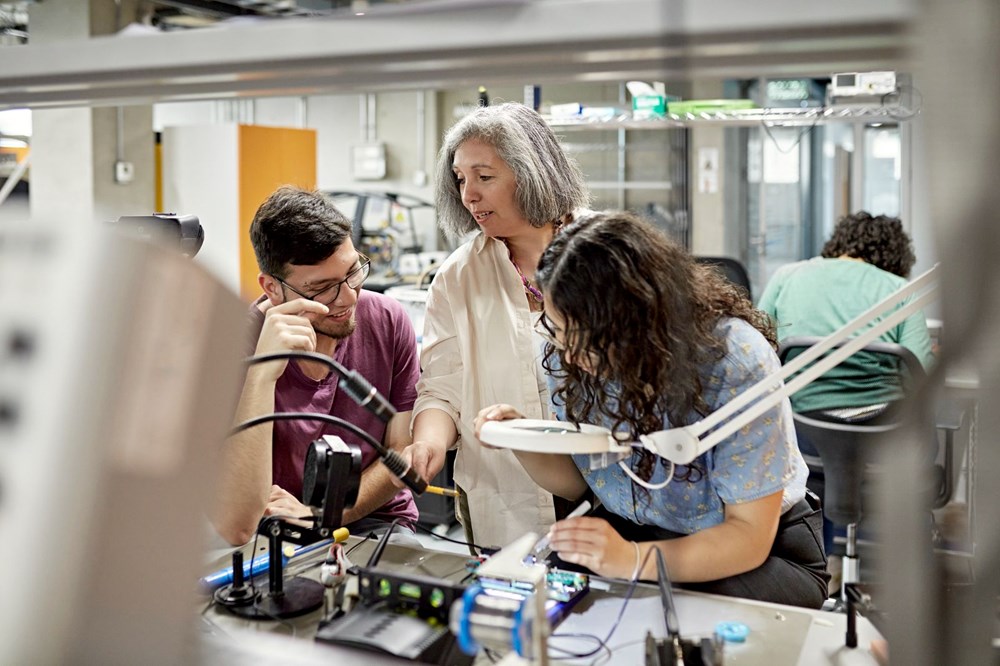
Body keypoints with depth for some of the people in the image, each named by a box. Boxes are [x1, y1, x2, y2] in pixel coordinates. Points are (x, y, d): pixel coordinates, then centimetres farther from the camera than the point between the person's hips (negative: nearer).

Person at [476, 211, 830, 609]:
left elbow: (749, 535, -24)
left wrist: (634, 561, -40)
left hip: (764, 548, -3)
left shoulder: (735, 362, -27)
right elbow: (577, 481, 4)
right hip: (631, 531, 4)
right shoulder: (570, 355, -11)